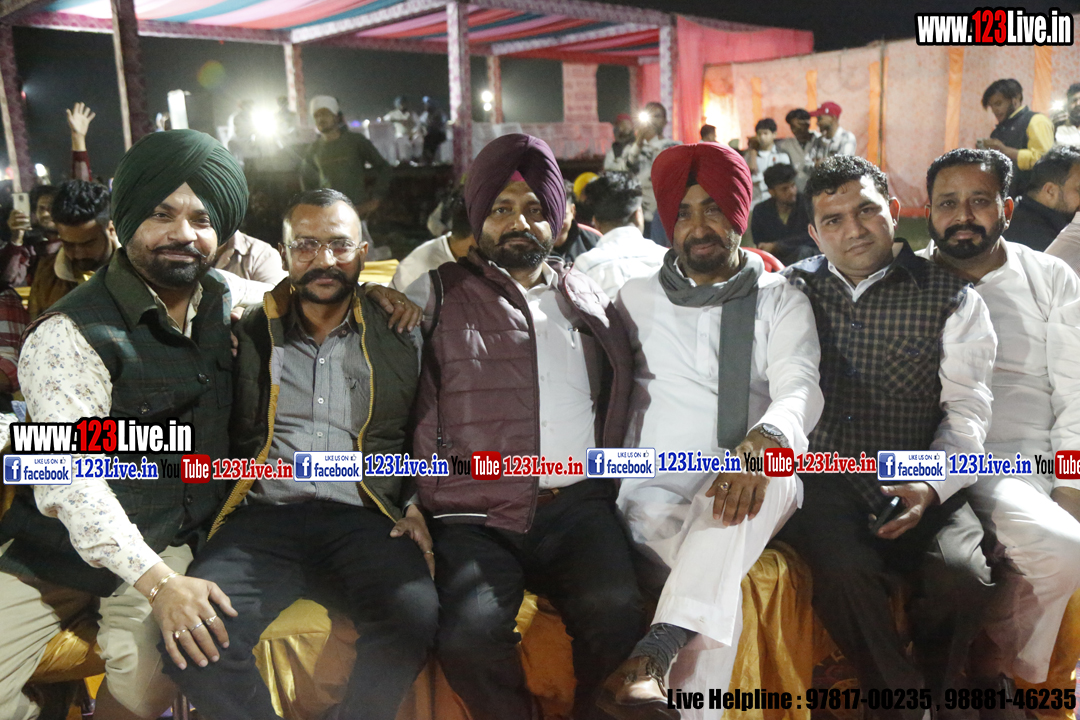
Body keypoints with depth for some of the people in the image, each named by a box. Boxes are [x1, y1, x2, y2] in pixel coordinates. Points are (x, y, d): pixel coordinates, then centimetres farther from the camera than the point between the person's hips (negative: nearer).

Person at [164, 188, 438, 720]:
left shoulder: (400, 341, 13)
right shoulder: (248, 336, 15)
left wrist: (417, 507, 1)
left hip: (364, 520, -1)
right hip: (264, 518, 1)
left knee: (415, 616, -30)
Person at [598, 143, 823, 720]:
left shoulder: (782, 301, 11)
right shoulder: (637, 298, 16)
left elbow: (800, 389, -8)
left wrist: (761, 443, -31)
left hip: (756, 488, 0)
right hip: (657, 490, 0)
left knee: (773, 468, -37)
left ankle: (655, 651, -42)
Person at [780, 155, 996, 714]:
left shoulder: (950, 296, 7)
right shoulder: (795, 290, 12)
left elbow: (967, 409, 2)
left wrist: (931, 486, -14)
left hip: (919, 484, 1)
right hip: (824, 478, 0)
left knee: (961, 576, -26)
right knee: (844, 570, -30)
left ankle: (937, 692, 8)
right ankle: (903, 701, -2)